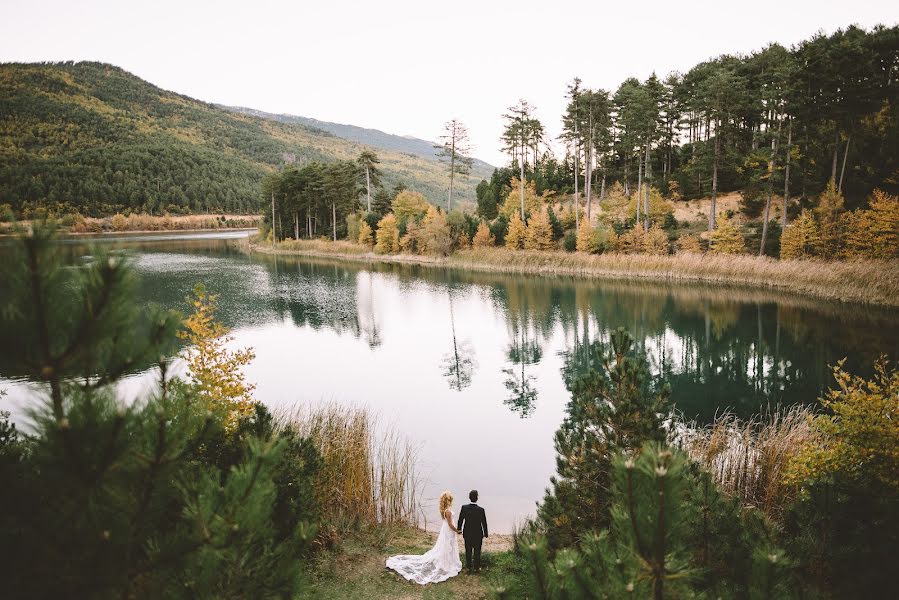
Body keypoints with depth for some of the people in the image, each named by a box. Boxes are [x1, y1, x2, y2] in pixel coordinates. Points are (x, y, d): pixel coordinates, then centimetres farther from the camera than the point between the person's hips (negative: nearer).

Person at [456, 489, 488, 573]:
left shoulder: (464, 508, -18)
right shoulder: (481, 510, -22)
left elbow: (460, 520, -8)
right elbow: (484, 523, -12)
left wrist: (459, 529, 11)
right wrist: (485, 533, 5)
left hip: (467, 534, 2)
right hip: (478, 534, -2)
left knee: (468, 551, 18)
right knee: (477, 551, 16)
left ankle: (468, 567, 30)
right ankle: (477, 568, 26)